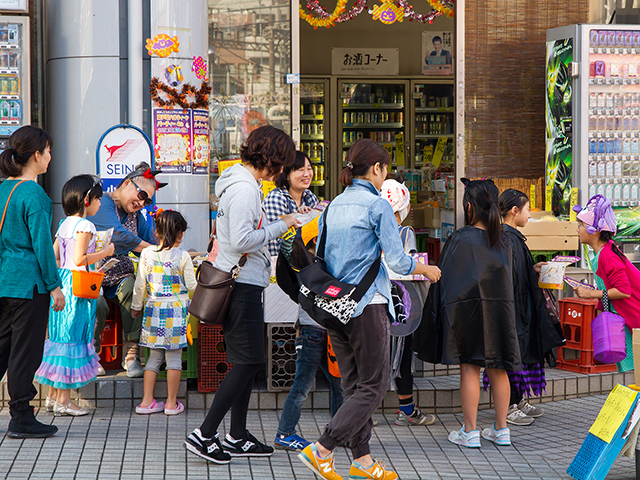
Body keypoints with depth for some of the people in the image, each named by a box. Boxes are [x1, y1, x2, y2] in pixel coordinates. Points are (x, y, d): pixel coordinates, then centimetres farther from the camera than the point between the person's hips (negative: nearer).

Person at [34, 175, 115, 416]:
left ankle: (52, 396, 17)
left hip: (62, 282, 9)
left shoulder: (64, 224, 12)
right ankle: (63, 401, -1)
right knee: (72, 338, -4)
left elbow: (54, 256, 13)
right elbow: (79, 259, -20)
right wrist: (105, 252, -8)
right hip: (78, 285, -9)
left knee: (59, 335, 12)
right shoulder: (84, 226, -13)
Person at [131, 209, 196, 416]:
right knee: (174, 357, 3)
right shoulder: (182, 256, -8)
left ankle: (147, 401, 9)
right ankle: (172, 403, 6)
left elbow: (140, 285, 5)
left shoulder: (147, 253, 0)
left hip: (153, 309, 3)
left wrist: (136, 307, 19)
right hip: (177, 309, -3)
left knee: (154, 356, 11)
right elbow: (191, 285, -2)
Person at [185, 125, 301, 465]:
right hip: (243, 284, -11)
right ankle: (205, 434, -6)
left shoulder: (241, 183, 16)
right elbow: (242, 240, -24)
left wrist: (282, 226, 13)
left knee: (247, 361, 14)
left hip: (240, 285, 11)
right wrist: (280, 227, -13)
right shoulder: (245, 188, -16)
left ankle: (237, 437, 19)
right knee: (248, 362, -8)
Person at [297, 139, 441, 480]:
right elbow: (396, 261, -10)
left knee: (353, 385, 13)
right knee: (373, 386, -1)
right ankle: (321, 450, -9)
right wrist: (426, 269, 8)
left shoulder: (333, 206, 10)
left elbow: (321, 257, 14)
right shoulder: (378, 205, -9)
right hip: (367, 305, -7)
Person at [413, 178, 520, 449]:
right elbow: (508, 278, 13)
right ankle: (501, 429, 16)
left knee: (469, 368, 1)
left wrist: (440, 314, -1)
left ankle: (470, 432, 3)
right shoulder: (502, 241, 5)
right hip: (501, 310, 5)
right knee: (498, 370, 10)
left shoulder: (460, 239, -10)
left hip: (468, 309, -4)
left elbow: (446, 280, -8)